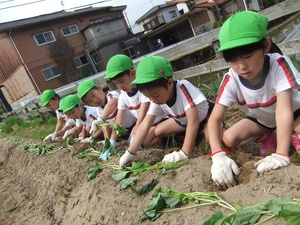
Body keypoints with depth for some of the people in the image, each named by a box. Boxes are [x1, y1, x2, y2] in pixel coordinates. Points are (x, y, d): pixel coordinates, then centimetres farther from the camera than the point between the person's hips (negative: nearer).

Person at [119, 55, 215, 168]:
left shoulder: (183, 88, -38)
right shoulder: (156, 98, -20)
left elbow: (193, 120, -42)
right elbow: (145, 124, -20)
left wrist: (183, 154, -44)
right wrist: (130, 153, -24)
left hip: (206, 116, -5)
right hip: (184, 121, 6)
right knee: (148, 139, -4)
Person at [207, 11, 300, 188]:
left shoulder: (279, 65, -36)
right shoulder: (231, 80, -28)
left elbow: (284, 109, -43)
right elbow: (214, 119, -31)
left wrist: (281, 155, -53)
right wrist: (218, 156, -47)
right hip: (262, 119, 3)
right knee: (229, 138, -20)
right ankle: (267, 137, 8)